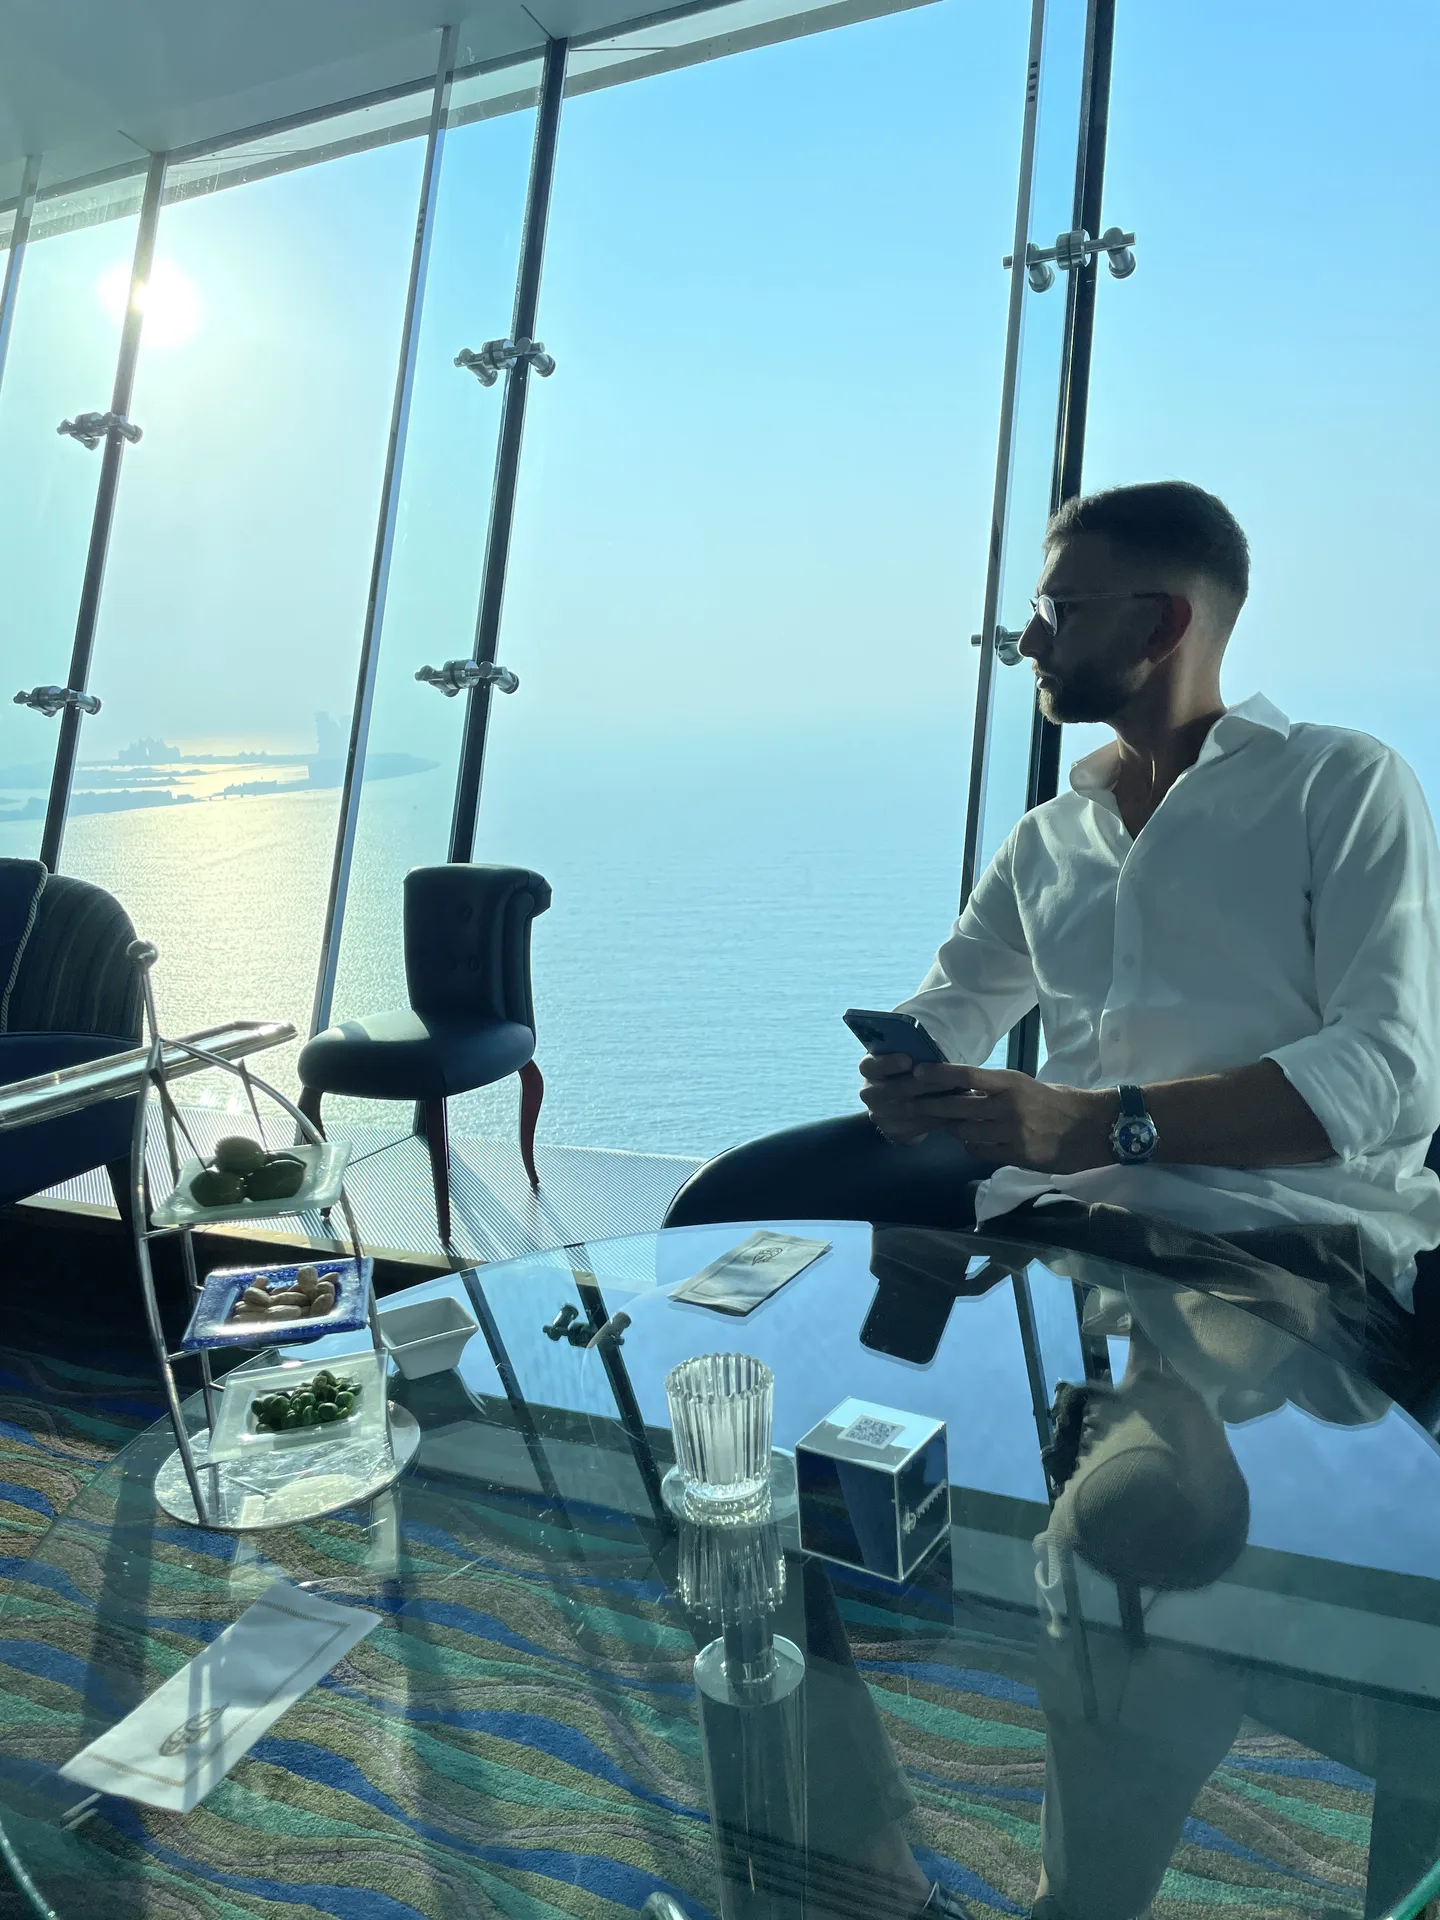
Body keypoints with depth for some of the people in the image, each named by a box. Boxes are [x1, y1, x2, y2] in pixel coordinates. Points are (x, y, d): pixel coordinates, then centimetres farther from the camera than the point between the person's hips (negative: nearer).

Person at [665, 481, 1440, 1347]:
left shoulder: (1344, 782, 2)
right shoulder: (1046, 839, 22)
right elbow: (952, 1004, 22)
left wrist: (1109, 1124, -22)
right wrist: (900, 1074, -5)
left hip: (1290, 1224, -6)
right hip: (1056, 1196, 6)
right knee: (733, 1197, -10)